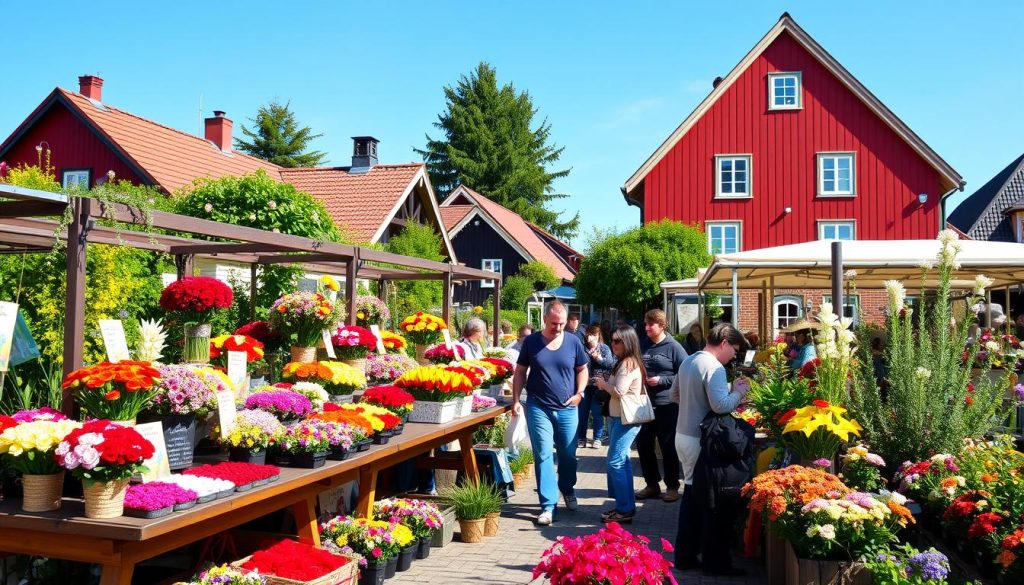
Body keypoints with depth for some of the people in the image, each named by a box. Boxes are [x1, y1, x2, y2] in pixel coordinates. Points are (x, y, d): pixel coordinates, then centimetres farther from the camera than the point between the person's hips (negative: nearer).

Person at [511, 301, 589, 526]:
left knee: (568, 454, 13)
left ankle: (568, 490, 39)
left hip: (567, 409, 2)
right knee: (543, 455, -4)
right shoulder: (531, 342, -2)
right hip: (538, 408, -1)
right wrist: (516, 400, -3)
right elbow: (520, 372, 4)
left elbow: (582, 369, 10)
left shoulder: (573, 342, 0)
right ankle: (548, 505, 2)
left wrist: (579, 393, -5)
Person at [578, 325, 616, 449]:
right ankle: (581, 438, 15)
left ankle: (597, 438, 12)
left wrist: (600, 359, -17)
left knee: (597, 412, 1)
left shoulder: (604, 348, 0)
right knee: (582, 412, 6)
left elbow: (611, 364, -5)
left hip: (598, 385, -2)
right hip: (585, 385, 2)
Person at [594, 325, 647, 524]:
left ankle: (624, 510, -6)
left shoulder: (628, 364, -16)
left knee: (615, 461, -10)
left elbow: (619, 391, -22)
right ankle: (626, 505, 22)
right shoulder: (624, 362, 16)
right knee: (622, 461, 14)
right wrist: (605, 384, 3)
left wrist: (604, 384, -5)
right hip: (619, 417, 11)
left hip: (626, 419, -11)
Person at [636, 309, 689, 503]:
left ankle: (672, 487, 18)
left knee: (668, 447, 5)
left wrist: (661, 380, -17)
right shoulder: (642, 344, 7)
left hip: (667, 405, -5)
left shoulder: (673, 347, -7)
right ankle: (652, 485, 23)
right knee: (643, 445, 8)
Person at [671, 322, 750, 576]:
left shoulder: (688, 361, 10)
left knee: (692, 493, 16)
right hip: (701, 441, -9)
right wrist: (738, 392, -10)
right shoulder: (714, 367, -19)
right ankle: (715, 562, 10)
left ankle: (685, 556, 22)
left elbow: (674, 394, 21)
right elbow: (721, 406, -28)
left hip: (683, 435, 9)